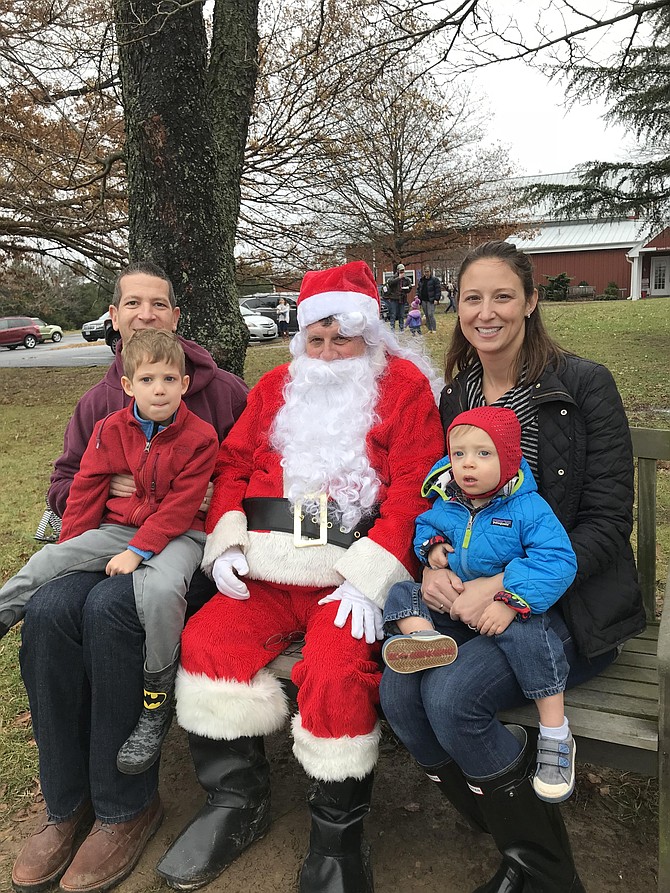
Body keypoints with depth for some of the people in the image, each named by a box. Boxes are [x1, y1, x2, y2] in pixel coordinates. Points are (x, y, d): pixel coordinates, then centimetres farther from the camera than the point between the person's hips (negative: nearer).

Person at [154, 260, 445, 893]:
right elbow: (233, 463, 16)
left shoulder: (403, 385, 3)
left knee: (336, 669, -26)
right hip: (271, 570, 5)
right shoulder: (278, 386, 17)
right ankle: (237, 802, 9)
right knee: (206, 641, -14)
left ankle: (337, 840, 0)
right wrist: (226, 541, -1)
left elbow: (412, 489, -7)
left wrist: (368, 578, -17)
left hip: (354, 573, -4)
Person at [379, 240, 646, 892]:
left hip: (567, 600, -5)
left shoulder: (583, 386, -7)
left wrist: (505, 587, -20)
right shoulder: (453, 398, 8)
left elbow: (607, 520, -11)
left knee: (451, 695, -26)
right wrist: (433, 564, -8)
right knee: (397, 691, -19)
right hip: (471, 593, 5)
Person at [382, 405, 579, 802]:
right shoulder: (445, 503, 1)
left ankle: (556, 734, -19)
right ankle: (425, 637, -41)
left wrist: (512, 602, -34)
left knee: (526, 635, -34)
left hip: (505, 608, -5)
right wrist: (432, 544, -4)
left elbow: (557, 561, -24)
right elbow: (425, 524, 22)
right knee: (401, 592, -8)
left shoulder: (528, 509, -15)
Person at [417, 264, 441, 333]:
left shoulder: (434, 279, -5)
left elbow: (438, 290, -8)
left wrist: (436, 299, -15)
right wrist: (417, 296, 4)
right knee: (426, 315, 8)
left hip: (431, 301, -6)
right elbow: (418, 289, 20)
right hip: (423, 300, 6)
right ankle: (429, 329, 15)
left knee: (430, 314, -13)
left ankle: (434, 329, -3)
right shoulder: (421, 280, 12)